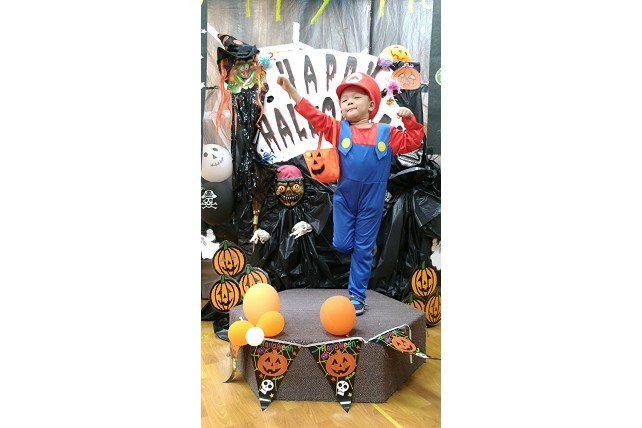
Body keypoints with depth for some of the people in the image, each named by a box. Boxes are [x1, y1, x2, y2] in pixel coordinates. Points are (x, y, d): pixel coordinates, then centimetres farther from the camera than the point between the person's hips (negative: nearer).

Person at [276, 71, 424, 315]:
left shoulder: (386, 133, 1)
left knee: (363, 250, 7)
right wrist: (290, 89, -13)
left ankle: (357, 295, 19)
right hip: (344, 198, 1)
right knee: (342, 245, 2)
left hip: (371, 202, -1)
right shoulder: (338, 129, 0)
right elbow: (313, 115, -6)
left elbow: (412, 142, 6)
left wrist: (409, 119, -9)